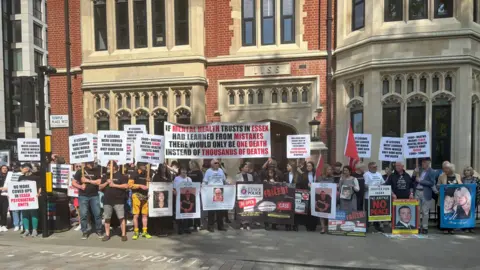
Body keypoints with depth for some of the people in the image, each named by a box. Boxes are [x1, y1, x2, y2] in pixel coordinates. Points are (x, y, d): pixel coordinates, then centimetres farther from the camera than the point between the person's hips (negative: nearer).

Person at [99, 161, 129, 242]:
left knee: (121, 218, -6)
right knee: (107, 218, 9)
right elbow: (100, 187, 13)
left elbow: (126, 186, -10)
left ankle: (124, 234, 0)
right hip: (107, 201, 5)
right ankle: (107, 235, 20)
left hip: (118, 200, -5)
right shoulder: (105, 176, 15)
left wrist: (114, 185, -14)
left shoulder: (121, 175, 0)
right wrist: (106, 183, -5)